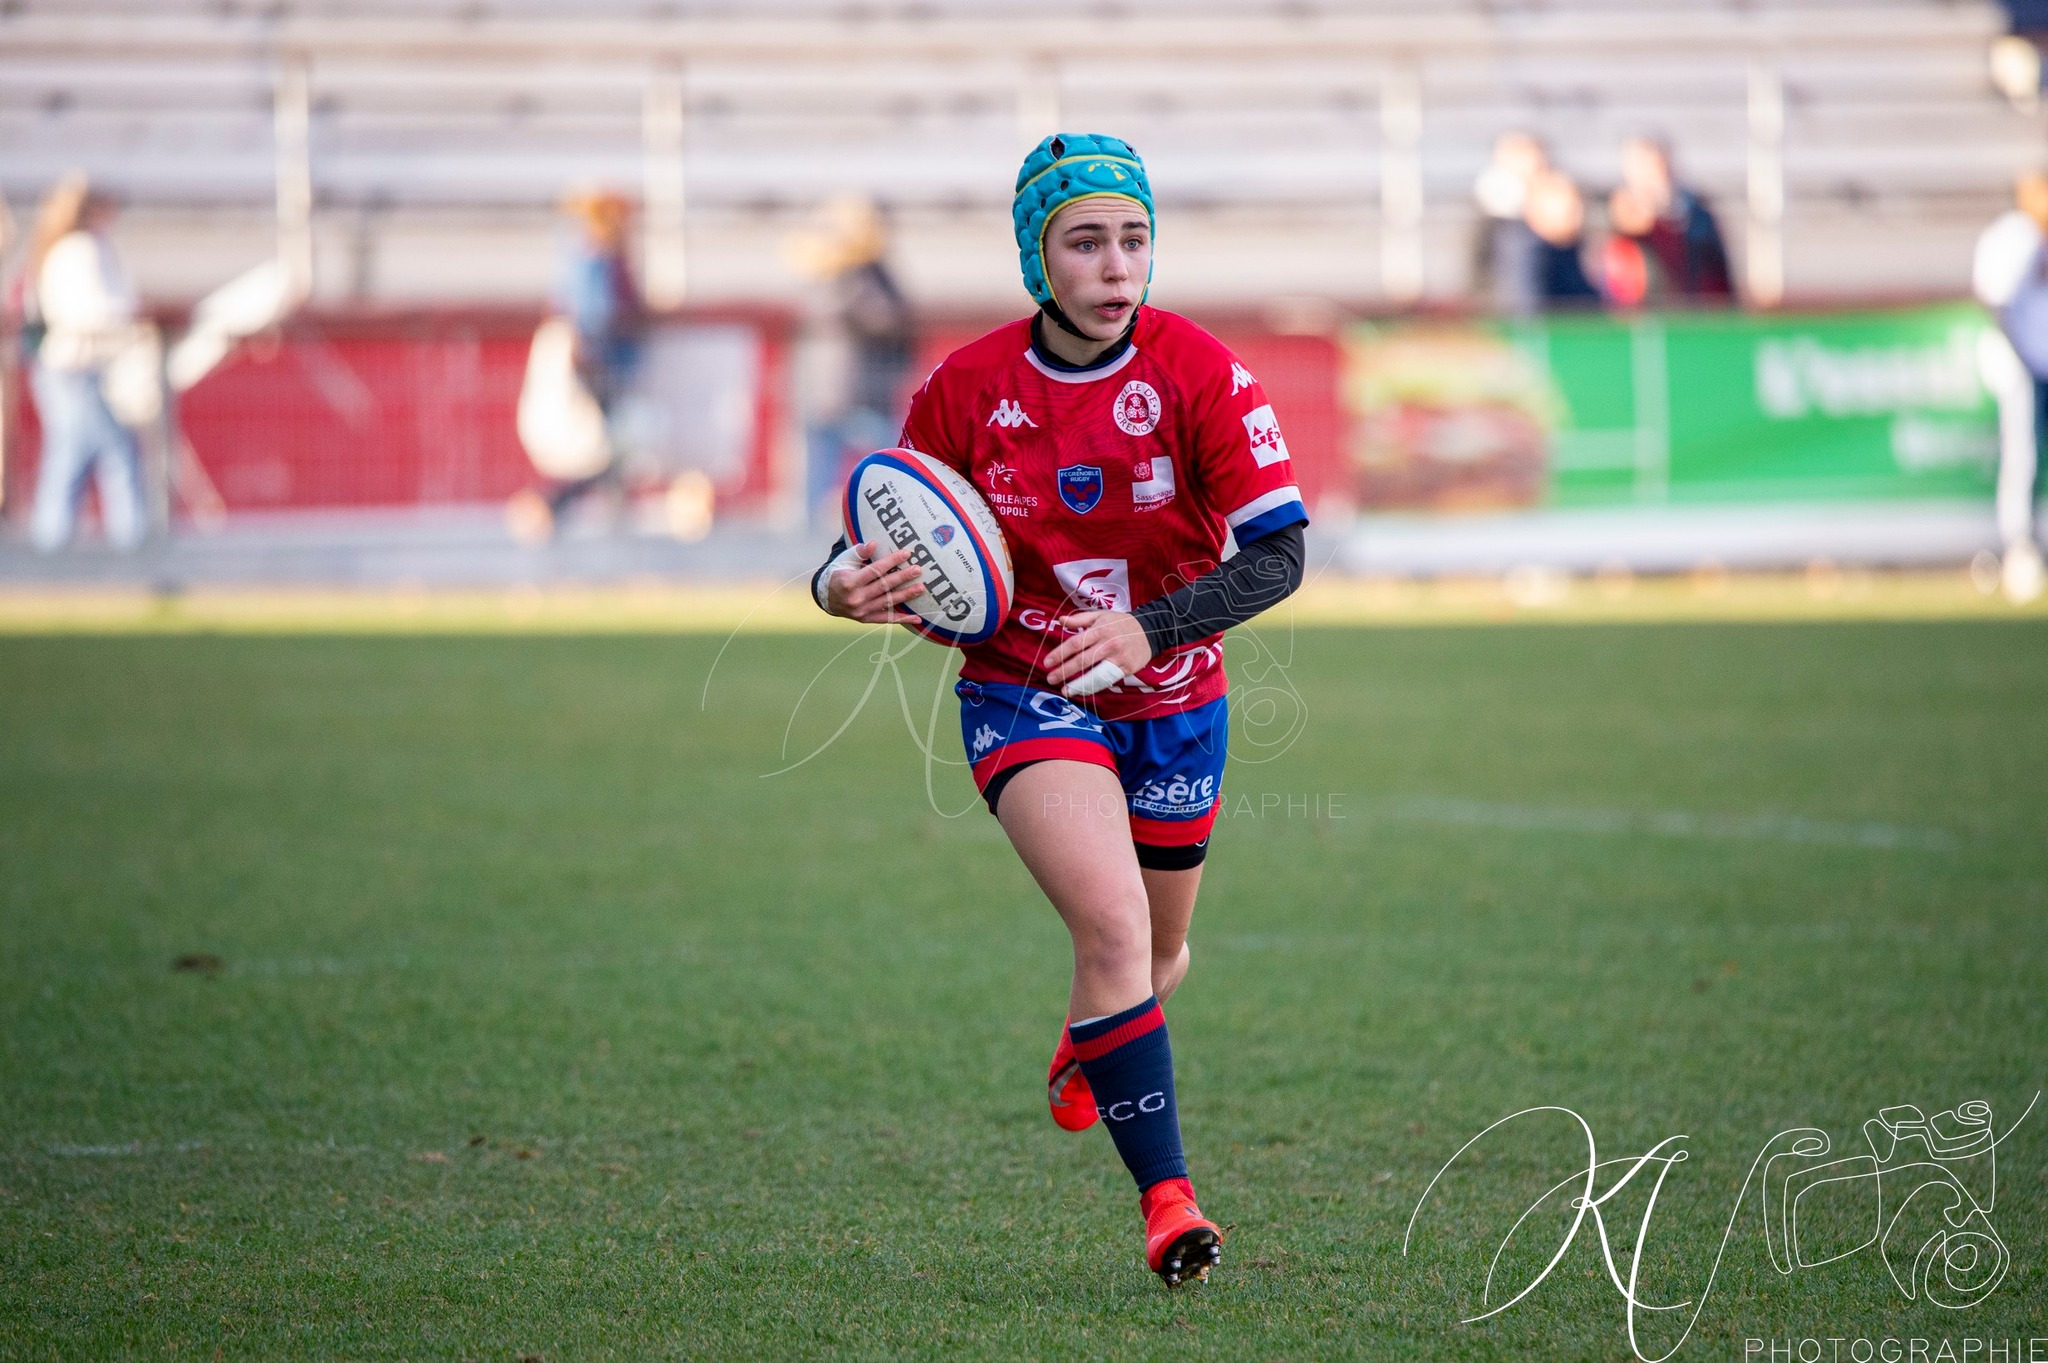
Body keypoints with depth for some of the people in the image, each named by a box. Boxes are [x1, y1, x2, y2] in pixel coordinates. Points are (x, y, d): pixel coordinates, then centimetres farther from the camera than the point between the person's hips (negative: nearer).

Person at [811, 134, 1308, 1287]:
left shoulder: (1202, 374, -15)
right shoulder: (968, 389, -12)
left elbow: (1279, 553, -18)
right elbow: (896, 543, 0)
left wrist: (1149, 628, -32)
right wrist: (851, 584, -24)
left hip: (1172, 700, 2)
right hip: (1024, 695, -2)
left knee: (1158, 953, 20)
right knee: (1112, 921, -25)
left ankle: (1086, 1055, 57)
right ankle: (1167, 1201, -23)